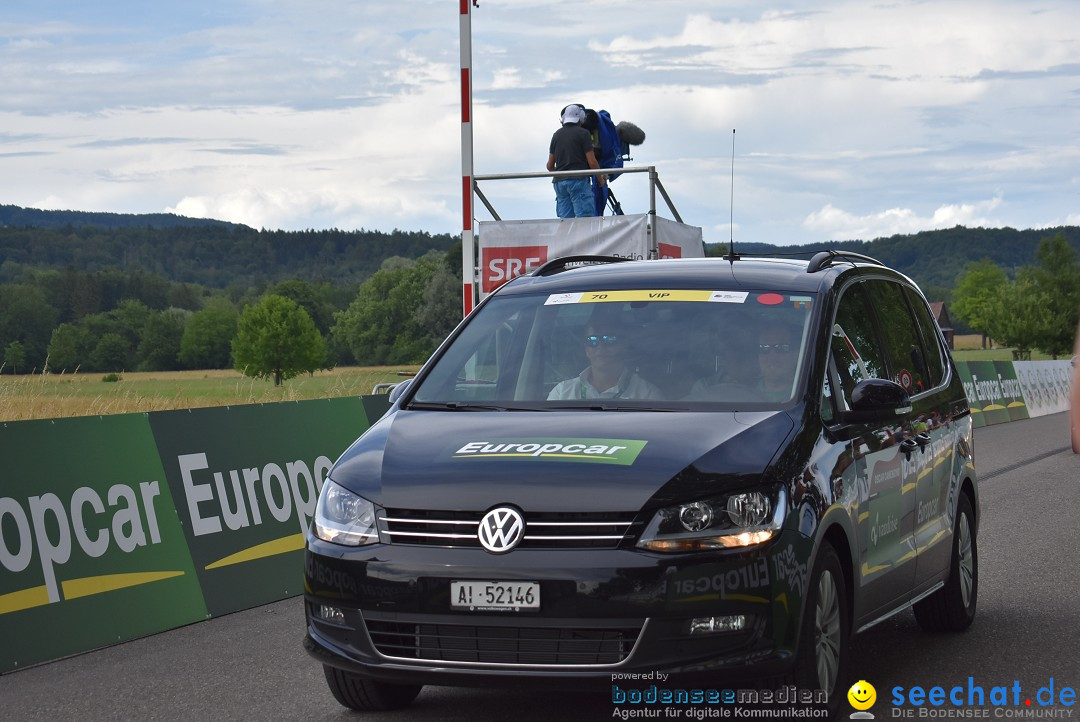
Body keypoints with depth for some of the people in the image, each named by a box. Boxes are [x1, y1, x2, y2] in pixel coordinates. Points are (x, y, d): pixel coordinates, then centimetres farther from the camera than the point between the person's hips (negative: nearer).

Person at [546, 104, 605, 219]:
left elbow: (550, 165, 16)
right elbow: (592, 162, -6)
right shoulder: (583, 133, -2)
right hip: (578, 180, -6)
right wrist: (600, 179, 9)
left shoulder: (557, 135, 15)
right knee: (585, 218, -9)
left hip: (559, 182, 6)